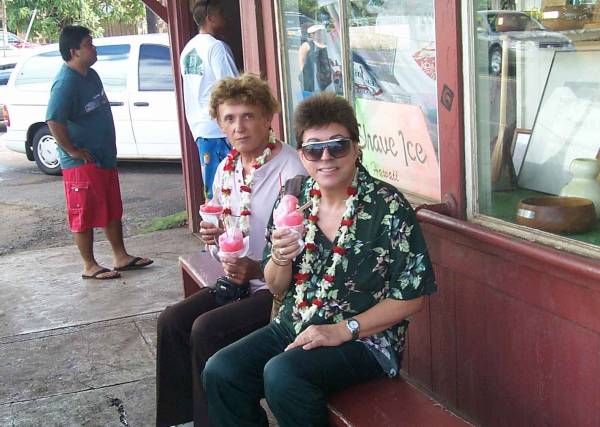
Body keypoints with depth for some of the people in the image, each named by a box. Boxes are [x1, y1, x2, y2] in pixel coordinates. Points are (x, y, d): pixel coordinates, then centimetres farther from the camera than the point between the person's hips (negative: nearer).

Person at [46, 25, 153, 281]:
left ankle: (121, 257, 25)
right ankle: (90, 267, 11)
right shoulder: (66, 82, -19)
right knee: (85, 215, 1)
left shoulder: (91, 75, 10)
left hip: (105, 158, 9)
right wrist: (72, 151, -20)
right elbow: (54, 120, -28)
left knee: (113, 211, 15)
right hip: (81, 163, -9)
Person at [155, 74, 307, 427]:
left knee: (207, 329, -22)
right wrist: (213, 237, -4)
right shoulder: (227, 169, 7)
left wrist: (257, 269, -30)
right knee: (172, 321, -6)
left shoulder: (292, 171, -18)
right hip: (239, 279, 8)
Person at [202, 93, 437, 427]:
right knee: (220, 372, -13)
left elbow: (413, 295, -10)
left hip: (365, 337, -5)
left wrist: (342, 330, -16)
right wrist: (281, 258, -14)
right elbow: (277, 288, 10)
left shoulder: (389, 207, -13)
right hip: (295, 327, 6)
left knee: (282, 374, -29)